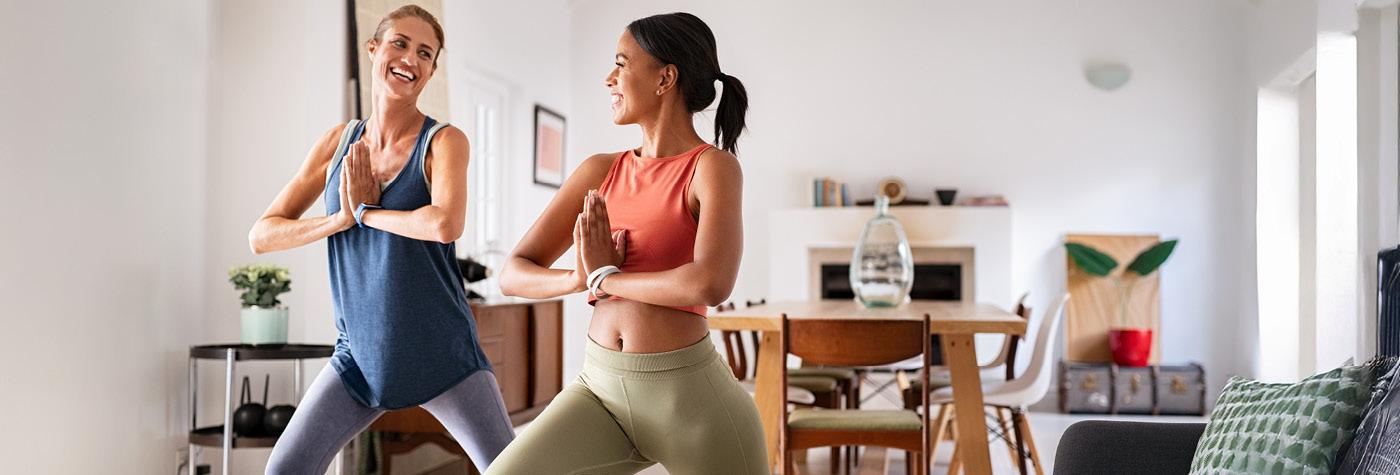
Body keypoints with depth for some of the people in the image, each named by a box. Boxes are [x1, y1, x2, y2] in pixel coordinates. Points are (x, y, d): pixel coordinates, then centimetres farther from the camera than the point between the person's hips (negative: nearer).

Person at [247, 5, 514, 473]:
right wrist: (342, 218, -12)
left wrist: (366, 210, -14)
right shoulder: (338, 142, 3)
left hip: (442, 355, -3)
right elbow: (261, 235, 3)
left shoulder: (444, 141, -9)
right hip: (360, 353, 4)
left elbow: (446, 224, -29)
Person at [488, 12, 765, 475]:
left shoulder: (713, 166, -7)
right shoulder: (598, 172, 7)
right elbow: (513, 274, 6)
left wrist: (605, 277, -10)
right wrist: (579, 279, -15)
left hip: (689, 394, -4)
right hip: (600, 388, 4)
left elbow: (711, 284, -25)